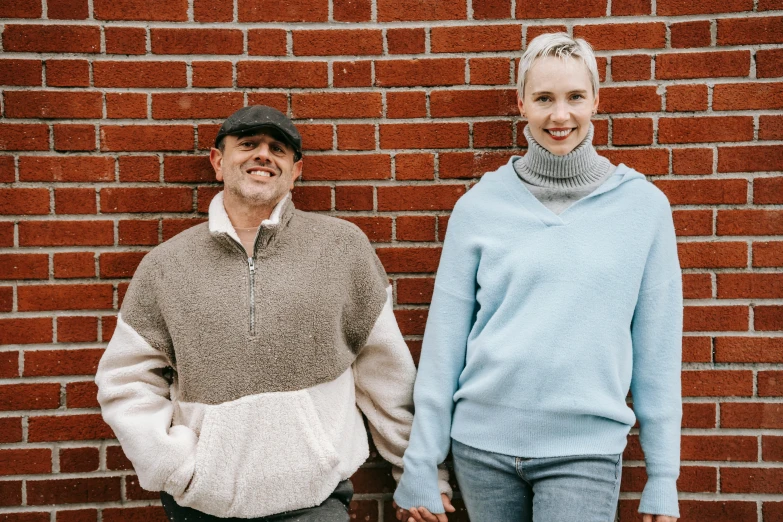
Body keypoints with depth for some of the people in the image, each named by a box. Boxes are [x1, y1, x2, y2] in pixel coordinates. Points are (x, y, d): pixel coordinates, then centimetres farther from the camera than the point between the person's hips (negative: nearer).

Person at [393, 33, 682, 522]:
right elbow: (444, 337, -1)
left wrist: (663, 479, 2)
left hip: (586, 449, -1)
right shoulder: (480, 205, -2)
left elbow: (658, 345, 1)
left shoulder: (644, 205, -1)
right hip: (482, 443, 1)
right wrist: (421, 467, 0)